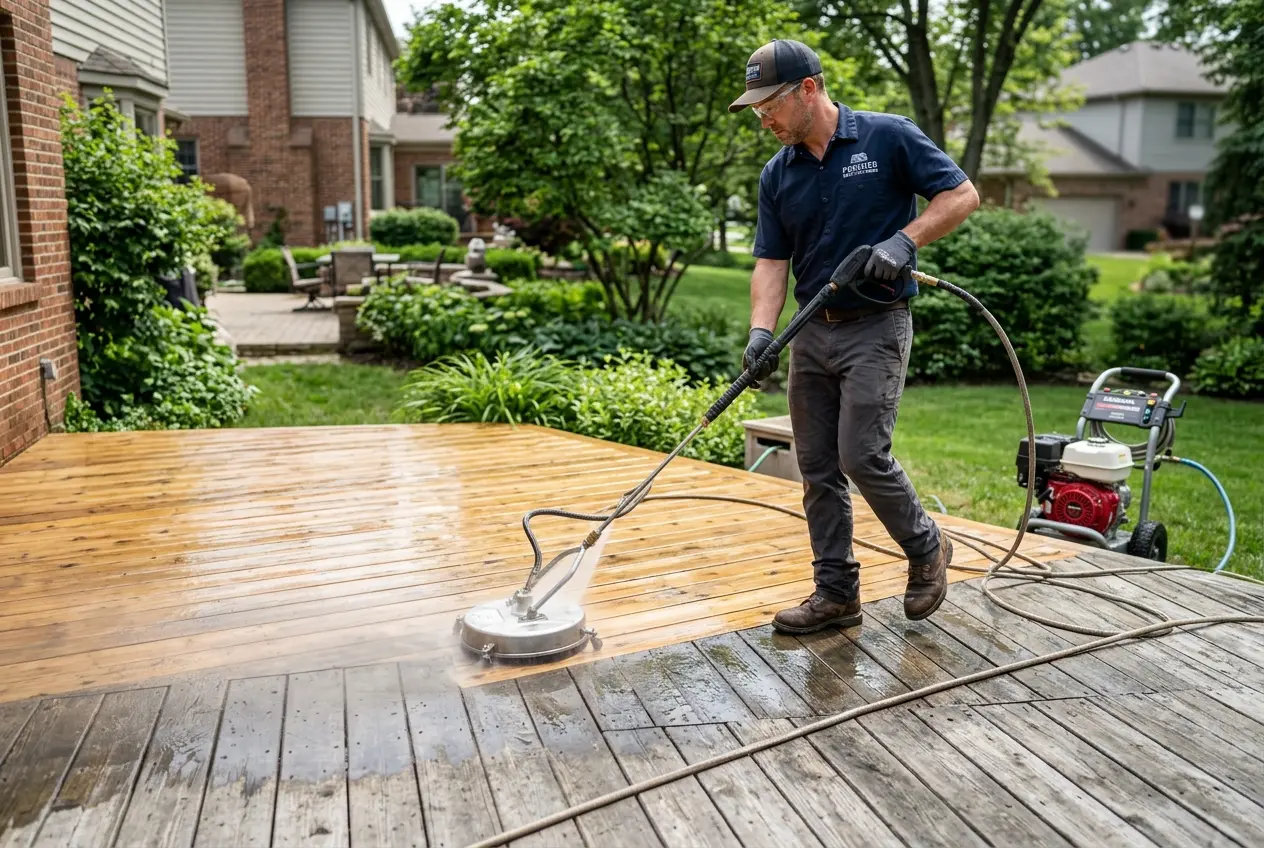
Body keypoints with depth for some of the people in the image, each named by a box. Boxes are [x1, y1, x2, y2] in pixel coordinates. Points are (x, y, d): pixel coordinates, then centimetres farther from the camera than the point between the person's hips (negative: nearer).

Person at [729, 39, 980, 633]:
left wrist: (904, 239, -18)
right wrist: (761, 331, -11)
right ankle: (836, 593, 17)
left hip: (875, 326, -5)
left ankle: (926, 547, 16)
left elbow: (961, 194, -4)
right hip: (810, 332, 6)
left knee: (862, 456, -12)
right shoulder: (777, 175, 7)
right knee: (818, 471, 6)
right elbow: (771, 262, 4)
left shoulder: (889, 137, -6)